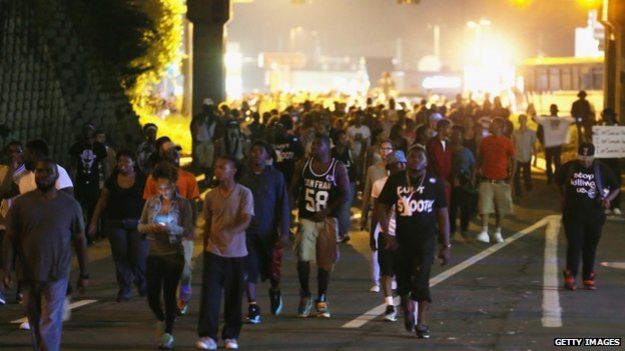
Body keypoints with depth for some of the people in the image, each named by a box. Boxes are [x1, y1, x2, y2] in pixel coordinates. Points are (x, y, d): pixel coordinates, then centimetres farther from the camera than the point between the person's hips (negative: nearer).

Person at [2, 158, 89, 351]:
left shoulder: (70, 205, 1)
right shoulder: (21, 203, 0)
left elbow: (80, 240, 6)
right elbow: (10, 238, 1)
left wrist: (84, 274, 6)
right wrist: (6, 268, -8)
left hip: (56, 274, -1)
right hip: (28, 273, 2)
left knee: (50, 322, -8)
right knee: (35, 322, 11)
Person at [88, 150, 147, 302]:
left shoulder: (142, 180, 1)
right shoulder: (112, 181, 7)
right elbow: (102, 202, 10)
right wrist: (94, 221, 6)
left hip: (137, 224, -2)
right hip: (116, 224, 2)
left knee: (139, 257, -7)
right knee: (120, 257, -1)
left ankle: (142, 282, 21)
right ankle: (124, 290, 7)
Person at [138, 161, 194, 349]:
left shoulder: (183, 203, -5)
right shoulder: (151, 202, 5)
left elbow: (189, 231, -7)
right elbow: (140, 226, 10)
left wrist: (172, 229, -23)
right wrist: (150, 227, -12)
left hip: (174, 254, -3)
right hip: (154, 254, 3)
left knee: (169, 294, -1)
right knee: (152, 294, 2)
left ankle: (168, 333, 11)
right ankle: (161, 320, 33)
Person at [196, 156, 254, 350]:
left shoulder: (244, 194, -4)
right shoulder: (211, 196, 7)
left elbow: (246, 221, -13)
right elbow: (207, 224, 14)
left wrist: (229, 232, -31)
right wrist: (205, 248, 14)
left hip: (236, 253, -2)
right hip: (214, 252, 2)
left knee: (234, 297, 4)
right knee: (210, 295, -8)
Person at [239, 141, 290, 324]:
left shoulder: (276, 176, -1)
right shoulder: (244, 176, 5)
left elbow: (283, 205, -2)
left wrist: (284, 232, -8)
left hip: (269, 231, -1)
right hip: (248, 231, 1)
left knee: (272, 270, 6)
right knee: (249, 269, -7)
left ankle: (275, 292, 38)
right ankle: (253, 309, -2)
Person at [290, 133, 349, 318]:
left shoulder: (337, 167, -3)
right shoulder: (303, 166, 4)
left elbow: (345, 194, -5)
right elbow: (292, 189, 9)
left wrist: (327, 211, -13)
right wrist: (298, 206, -2)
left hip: (327, 219, -1)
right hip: (306, 219, 1)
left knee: (325, 261, 4)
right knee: (303, 258, -8)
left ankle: (321, 300, 15)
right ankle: (305, 295, 11)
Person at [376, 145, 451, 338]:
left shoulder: (434, 183, 0)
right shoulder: (395, 181, 2)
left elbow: (443, 215, 3)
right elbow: (382, 207, 4)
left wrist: (445, 246, 0)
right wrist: (387, 234, -10)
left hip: (425, 240, -2)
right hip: (402, 240, 2)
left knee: (421, 281, -14)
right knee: (403, 282, 10)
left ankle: (422, 323, -13)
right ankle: (408, 310, 39)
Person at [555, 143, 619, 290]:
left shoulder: (602, 170, -4)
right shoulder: (568, 167, -1)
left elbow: (616, 188, 4)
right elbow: (559, 182, 18)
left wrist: (608, 198, -15)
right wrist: (564, 198, 10)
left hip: (594, 215, 1)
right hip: (572, 214, -1)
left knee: (590, 247, 8)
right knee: (574, 245, -9)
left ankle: (588, 278, 18)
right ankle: (570, 275, -3)